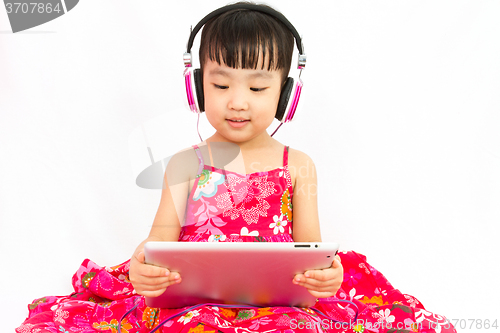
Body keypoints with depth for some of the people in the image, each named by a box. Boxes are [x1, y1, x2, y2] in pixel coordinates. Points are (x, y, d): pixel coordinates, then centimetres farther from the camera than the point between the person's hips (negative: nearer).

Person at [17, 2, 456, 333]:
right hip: (191, 296, 0)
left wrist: (323, 272, -18)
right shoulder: (187, 164, 12)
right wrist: (145, 261, -21)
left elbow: (309, 242, 8)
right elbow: (164, 232, 5)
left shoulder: (298, 166, 12)